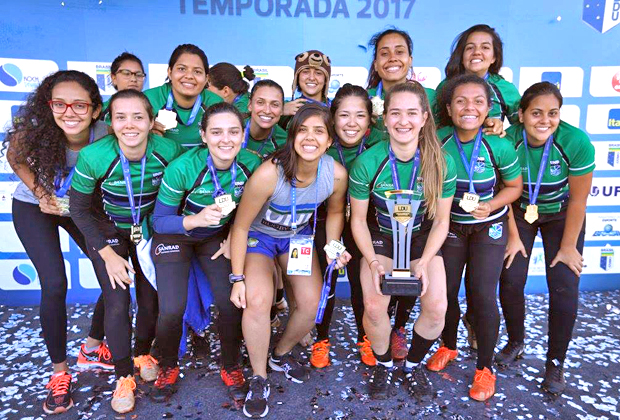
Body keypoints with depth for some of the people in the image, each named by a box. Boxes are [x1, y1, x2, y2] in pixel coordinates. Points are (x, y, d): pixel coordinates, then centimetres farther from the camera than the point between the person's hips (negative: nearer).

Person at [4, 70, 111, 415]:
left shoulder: (106, 136, -28)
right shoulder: (32, 131, -30)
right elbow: (16, 159, -8)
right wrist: (41, 195, -17)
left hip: (82, 208, 2)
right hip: (33, 208, -2)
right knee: (55, 285, -14)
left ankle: (92, 349, 21)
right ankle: (60, 372, 7)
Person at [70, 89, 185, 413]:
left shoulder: (168, 150, -25)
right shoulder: (93, 157, -29)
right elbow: (79, 210, -14)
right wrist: (108, 255, -14)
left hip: (150, 228, 2)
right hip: (107, 232, -1)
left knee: (150, 297, 3)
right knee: (117, 302, -6)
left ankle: (143, 353, 34)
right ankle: (124, 375, 17)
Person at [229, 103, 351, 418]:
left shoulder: (336, 174, -21)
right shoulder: (268, 174, -33)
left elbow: (335, 211, 4)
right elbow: (241, 226, -21)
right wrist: (238, 278, -19)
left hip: (298, 236, 4)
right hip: (259, 236, -3)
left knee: (312, 304, -9)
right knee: (258, 301, -25)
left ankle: (281, 354, 25)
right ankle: (259, 379, 1)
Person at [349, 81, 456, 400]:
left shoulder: (442, 163, -16)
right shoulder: (368, 162, -19)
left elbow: (441, 221, -6)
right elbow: (358, 219, -9)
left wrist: (424, 263, -18)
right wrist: (373, 262, -21)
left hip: (422, 237, 1)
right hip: (380, 236, -1)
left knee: (436, 307, -18)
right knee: (374, 305, -22)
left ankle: (414, 365, 15)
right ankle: (383, 365, 12)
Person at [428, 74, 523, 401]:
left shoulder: (499, 145, -20)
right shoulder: (437, 140, -17)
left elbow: (514, 186, -5)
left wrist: (491, 206, -21)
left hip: (489, 227, -2)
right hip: (449, 224, 2)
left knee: (482, 294, -4)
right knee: (444, 290, 8)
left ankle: (485, 367, 19)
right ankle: (448, 346, 37)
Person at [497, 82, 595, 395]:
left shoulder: (576, 142, -27)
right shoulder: (507, 141, -25)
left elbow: (578, 200, -16)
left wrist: (568, 246, -10)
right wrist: (514, 237, -6)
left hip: (561, 215, 0)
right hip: (520, 213, 1)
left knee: (564, 288, -7)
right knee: (510, 281, -7)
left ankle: (555, 362, 13)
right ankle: (515, 343, 21)